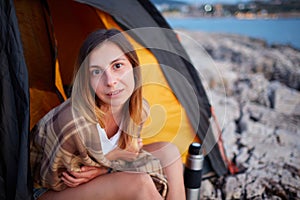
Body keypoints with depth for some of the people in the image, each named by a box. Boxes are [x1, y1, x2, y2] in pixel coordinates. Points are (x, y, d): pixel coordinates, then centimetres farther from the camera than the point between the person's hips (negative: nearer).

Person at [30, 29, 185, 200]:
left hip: (94, 179, 6)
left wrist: (100, 170, -21)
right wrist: (112, 156, -22)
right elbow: (52, 181, -19)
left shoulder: (139, 109, -16)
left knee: (168, 152, -10)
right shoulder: (73, 123, -36)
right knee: (139, 184, -29)